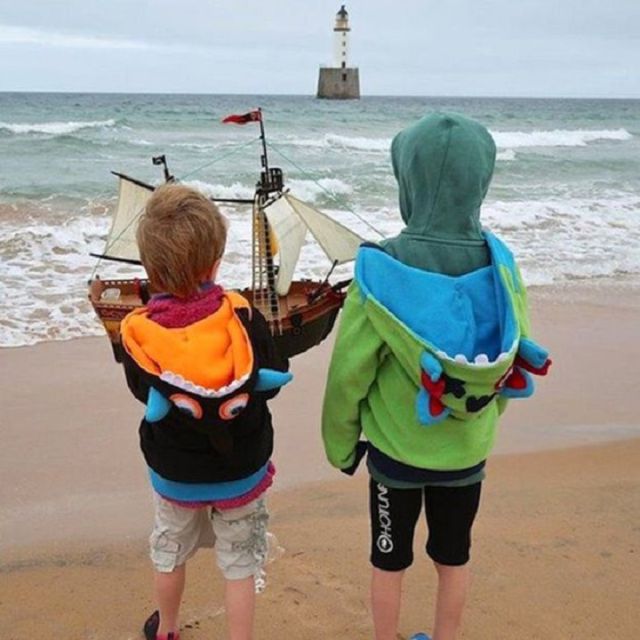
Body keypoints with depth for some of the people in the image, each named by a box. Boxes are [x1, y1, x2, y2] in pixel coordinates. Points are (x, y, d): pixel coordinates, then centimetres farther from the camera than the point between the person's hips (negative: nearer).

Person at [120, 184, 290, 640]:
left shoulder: (139, 333, -22)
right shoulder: (241, 318, -25)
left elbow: (146, 395, -6)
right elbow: (273, 380, -12)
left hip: (174, 472, 2)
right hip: (241, 470, -2)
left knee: (170, 552, 27)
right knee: (240, 564, 17)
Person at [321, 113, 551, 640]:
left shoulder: (382, 271, -26)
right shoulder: (500, 266, -16)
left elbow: (349, 374, -18)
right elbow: (517, 360, -4)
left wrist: (340, 445, -1)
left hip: (395, 451, -2)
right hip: (467, 452, 3)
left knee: (390, 562, 20)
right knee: (454, 559, 23)